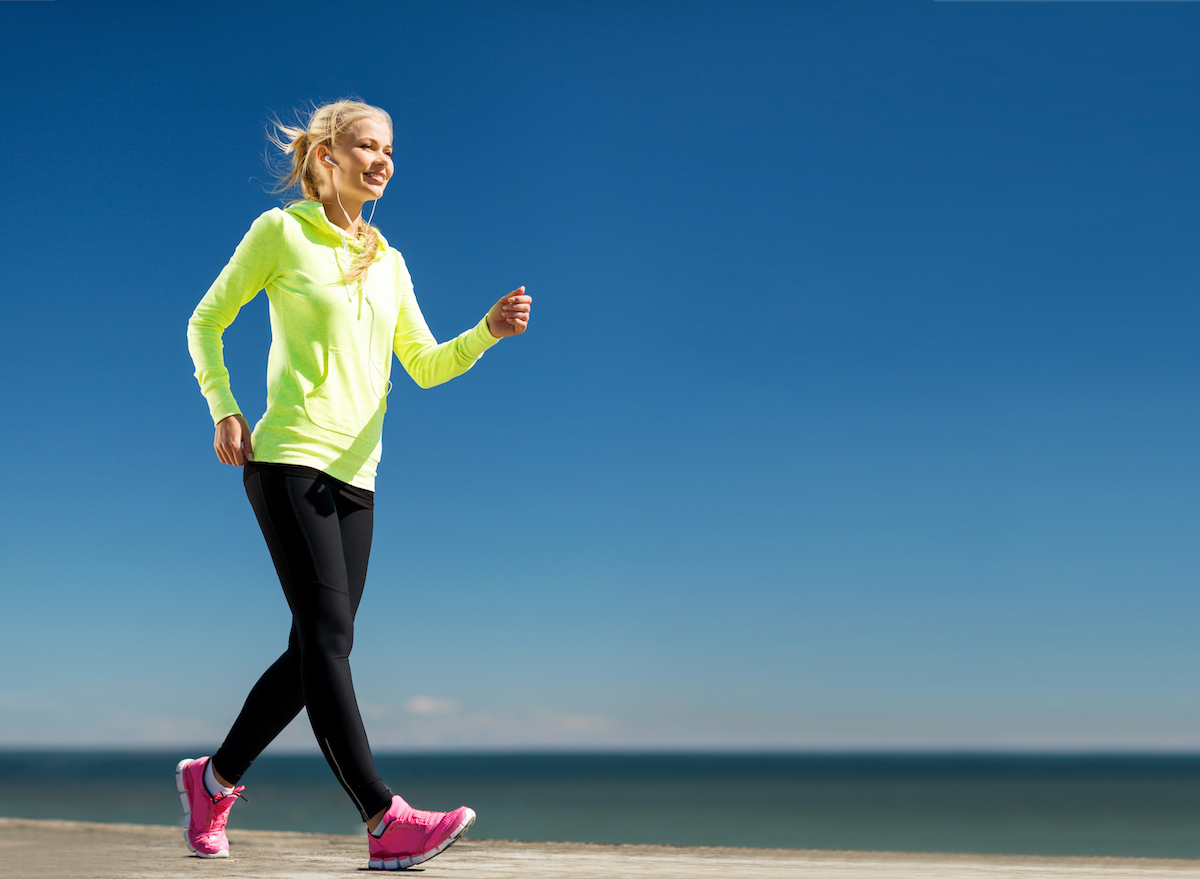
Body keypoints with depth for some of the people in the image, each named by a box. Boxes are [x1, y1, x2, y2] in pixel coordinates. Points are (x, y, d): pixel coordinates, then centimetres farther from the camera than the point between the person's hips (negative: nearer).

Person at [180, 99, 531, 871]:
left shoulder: (388, 263, 19)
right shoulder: (282, 232, 4)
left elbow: (427, 366, 14)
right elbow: (205, 324, 8)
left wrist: (490, 330, -4)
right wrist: (223, 410, -5)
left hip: (354, 475, 7)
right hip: (289, 459, -7)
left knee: (318, 650, 6)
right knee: (327, 635, -14)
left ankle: (215, 778, 24)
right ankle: (386, 822, -19)